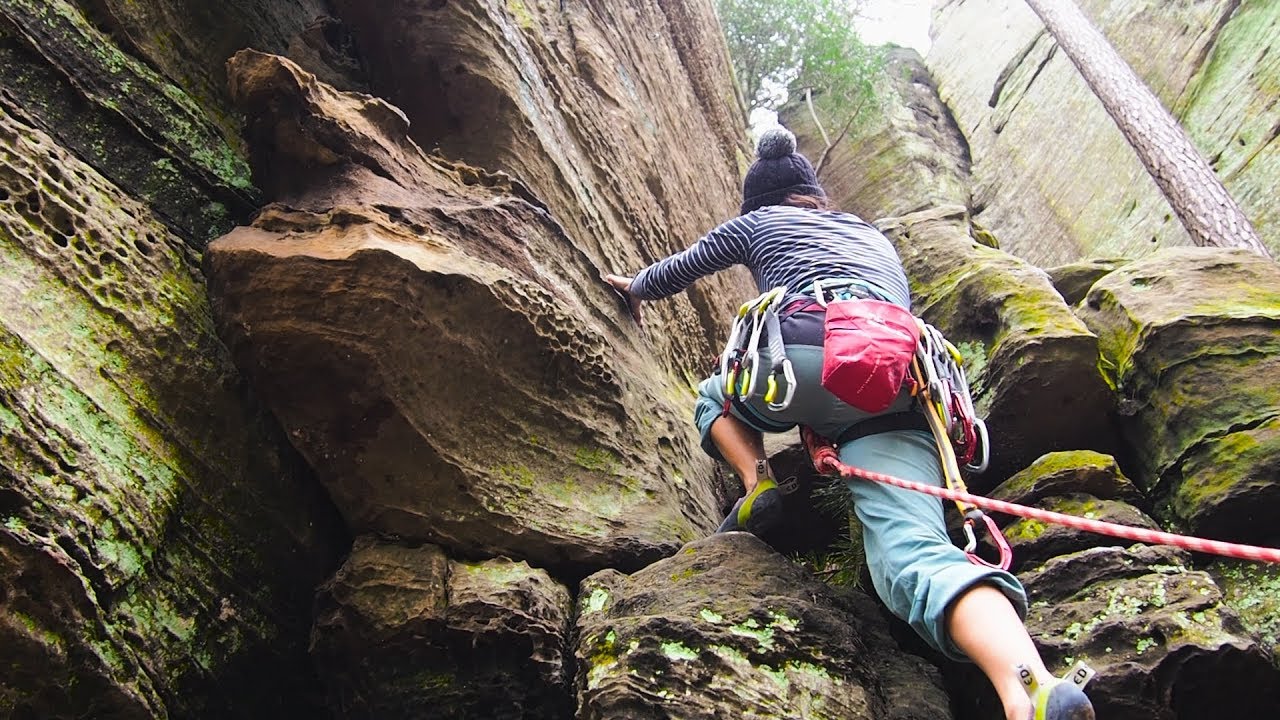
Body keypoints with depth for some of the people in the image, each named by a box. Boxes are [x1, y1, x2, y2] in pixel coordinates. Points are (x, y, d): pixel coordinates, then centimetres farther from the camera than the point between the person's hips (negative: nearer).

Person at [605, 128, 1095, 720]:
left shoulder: (757, 221, 31)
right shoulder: (876, 238, 41)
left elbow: (677, 271, 43)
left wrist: (635, 286, 65)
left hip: (811, 354, -3)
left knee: (714, 397, 30)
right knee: (913, 551, -17)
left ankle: (756, 482, -1)